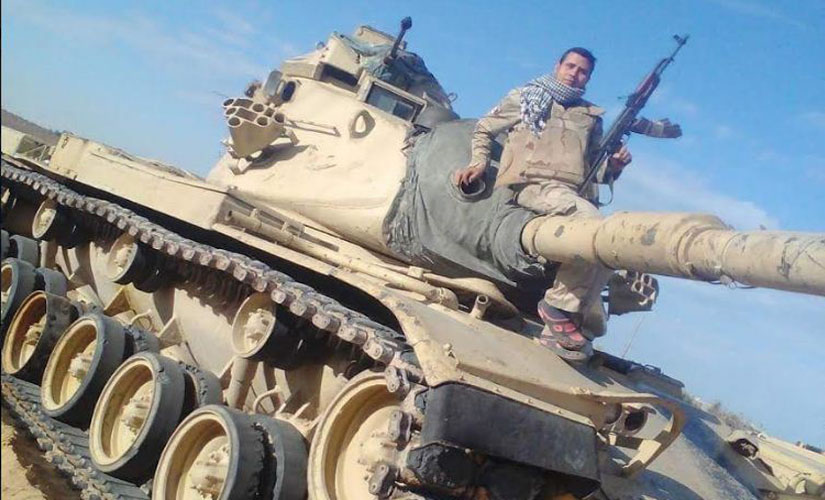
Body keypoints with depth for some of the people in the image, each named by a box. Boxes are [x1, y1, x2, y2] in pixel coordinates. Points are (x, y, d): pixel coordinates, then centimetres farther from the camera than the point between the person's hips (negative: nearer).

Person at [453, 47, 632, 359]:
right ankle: (559, 306, -22)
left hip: (576, 195, 5)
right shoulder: (524, 98, 23)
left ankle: (559, 329, -14)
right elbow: (484, 129, 26)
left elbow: (597, 170, 30)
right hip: (533, 185, -5)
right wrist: (478, 162, 7)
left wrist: (613, 166, 6)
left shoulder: (591, 116, 31)